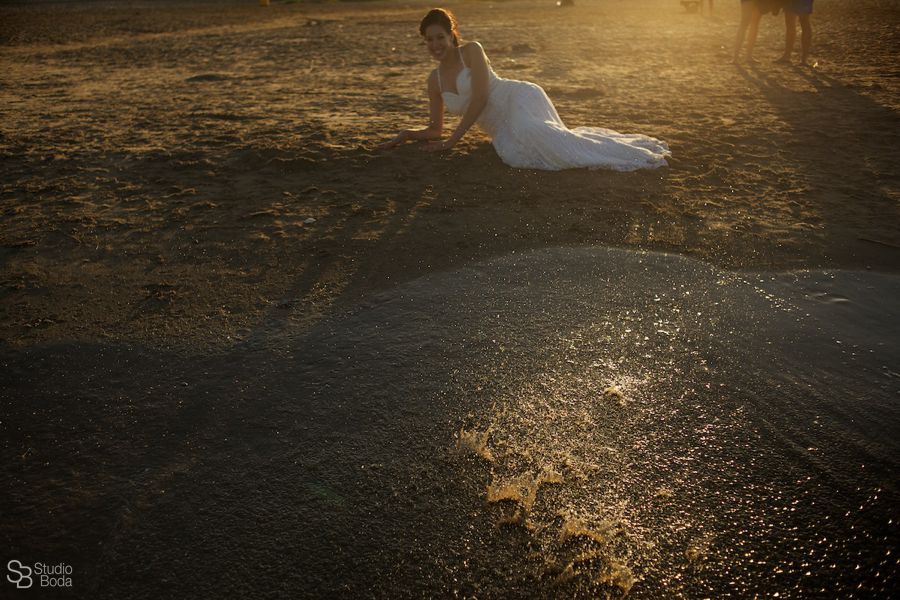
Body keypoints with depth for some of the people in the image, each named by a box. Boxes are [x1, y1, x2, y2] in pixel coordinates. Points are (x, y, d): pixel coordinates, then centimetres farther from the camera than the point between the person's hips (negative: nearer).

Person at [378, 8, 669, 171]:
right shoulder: (434, 79, 16)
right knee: (512, 151, -28)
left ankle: (634, 155, -36)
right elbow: (435, 129, 21)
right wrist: (408, 134, 1)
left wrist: (452, 140, -13)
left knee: (527, 131, -39)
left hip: (517, 98, -5)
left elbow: (480, 97, -12)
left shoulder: (471, 50, -1)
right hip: (501, 126, 5)